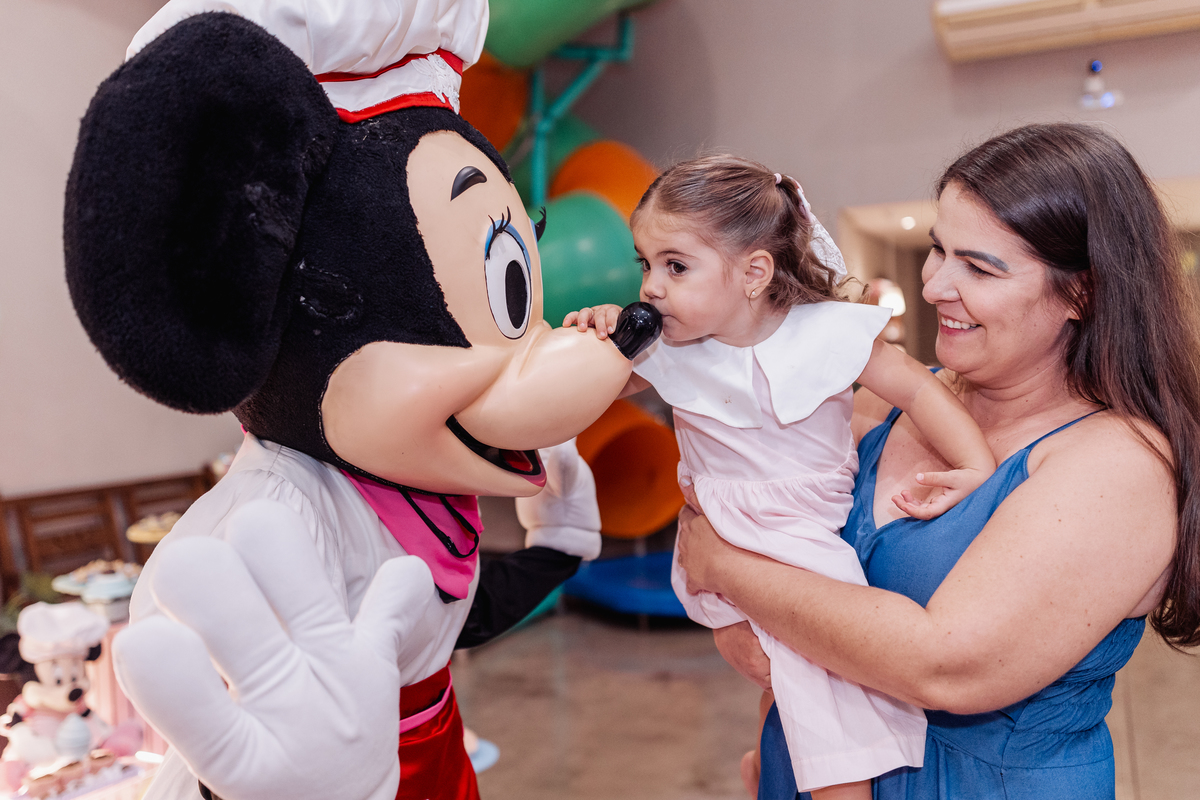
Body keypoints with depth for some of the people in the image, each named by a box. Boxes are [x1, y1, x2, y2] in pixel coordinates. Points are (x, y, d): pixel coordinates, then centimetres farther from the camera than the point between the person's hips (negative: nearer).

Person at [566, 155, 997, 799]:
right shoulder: (667, 346, -7)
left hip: (813, 536, -2)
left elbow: (916, 388, -8)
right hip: (720, 541, 2)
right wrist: (598, 339, -17)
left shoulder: (827, 331, -14)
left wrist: (977, 463, -19)